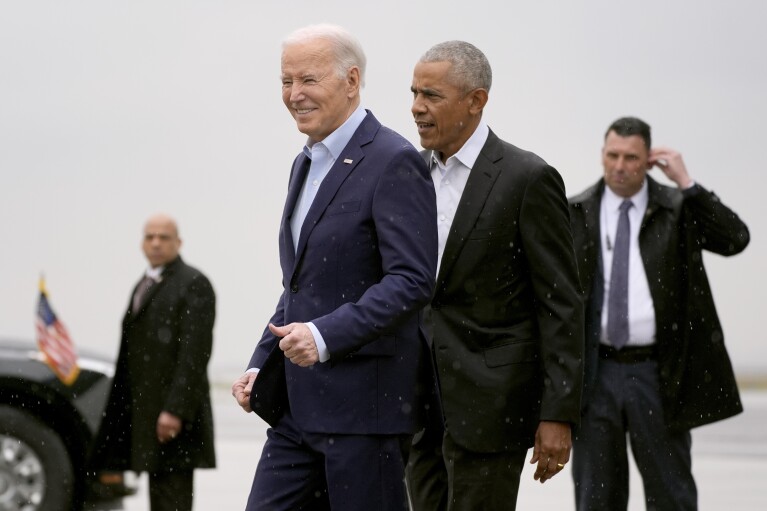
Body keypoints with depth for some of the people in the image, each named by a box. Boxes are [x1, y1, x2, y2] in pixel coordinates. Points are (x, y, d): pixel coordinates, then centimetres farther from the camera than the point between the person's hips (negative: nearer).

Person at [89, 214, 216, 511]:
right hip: (145, 410, 8)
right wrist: (119, 406, 12)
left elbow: (195, 353, -15)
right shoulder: (144, 285, 22)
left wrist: (176, 409, -21)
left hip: (173, 412, -8)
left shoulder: (194, 284, -6)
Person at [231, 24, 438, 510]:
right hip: (299, 405, 8)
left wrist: (325, 336, -29)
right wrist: (262, 366, 14)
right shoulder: (306, 165, 18)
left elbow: (412, 282, -20)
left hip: (366, 402, -8)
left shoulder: (394, 162, -11)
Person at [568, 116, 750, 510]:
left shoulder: (678, 209, 1)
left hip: (655, 373, -2)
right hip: (595, 372, 2)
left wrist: (686, 183, -16)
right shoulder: (575, 214, 6)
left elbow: (735, 239, -15)